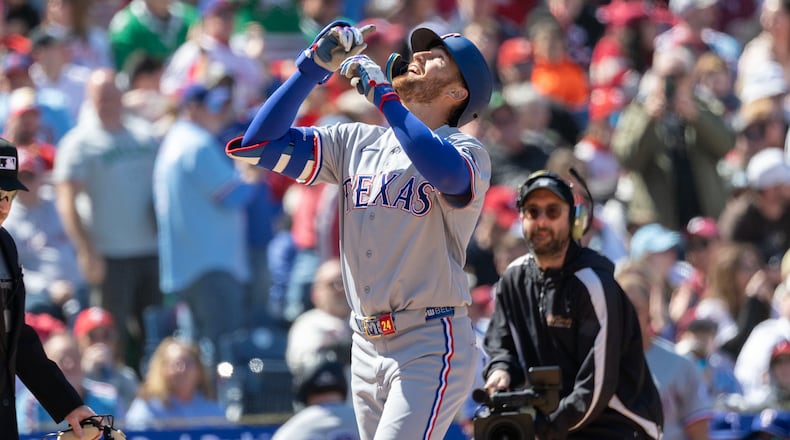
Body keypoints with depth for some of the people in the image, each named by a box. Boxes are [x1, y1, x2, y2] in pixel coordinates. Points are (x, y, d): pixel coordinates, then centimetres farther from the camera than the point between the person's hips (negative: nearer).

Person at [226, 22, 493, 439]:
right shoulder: (357, 142, 13)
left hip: (431, 346, -6)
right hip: (367, 346, 6)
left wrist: (381, 93, -22)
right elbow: (261, 142, 6)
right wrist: (314, 65, -2)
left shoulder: (465, 151, -4)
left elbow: (444, 171, -30)